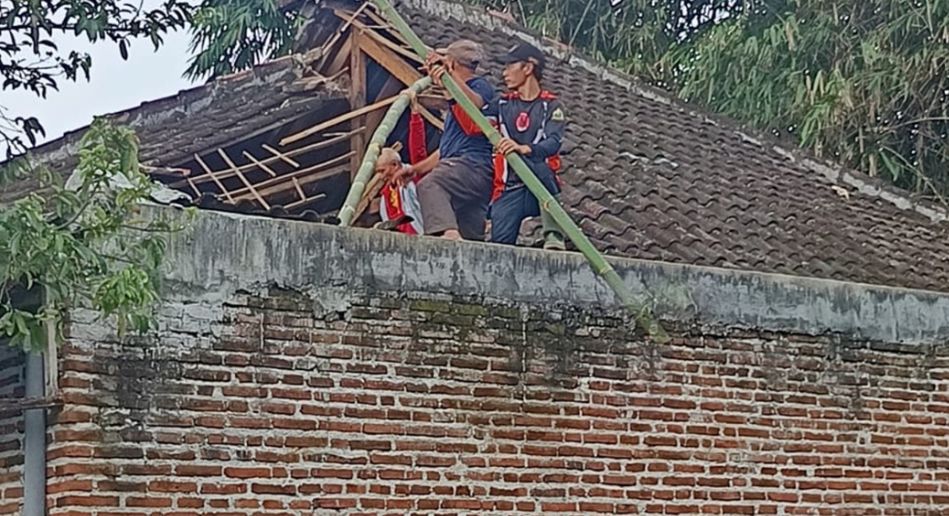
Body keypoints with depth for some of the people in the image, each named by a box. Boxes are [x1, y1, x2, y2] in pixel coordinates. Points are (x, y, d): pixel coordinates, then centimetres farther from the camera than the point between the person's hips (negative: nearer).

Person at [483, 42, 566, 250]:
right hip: (509, 190, 3)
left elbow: (553, 143, -13)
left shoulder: (551, 105, 5)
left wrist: (524, 149, -33)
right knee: (499, 246, -19)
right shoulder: (503, 104, 17)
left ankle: (554, 235, -36)